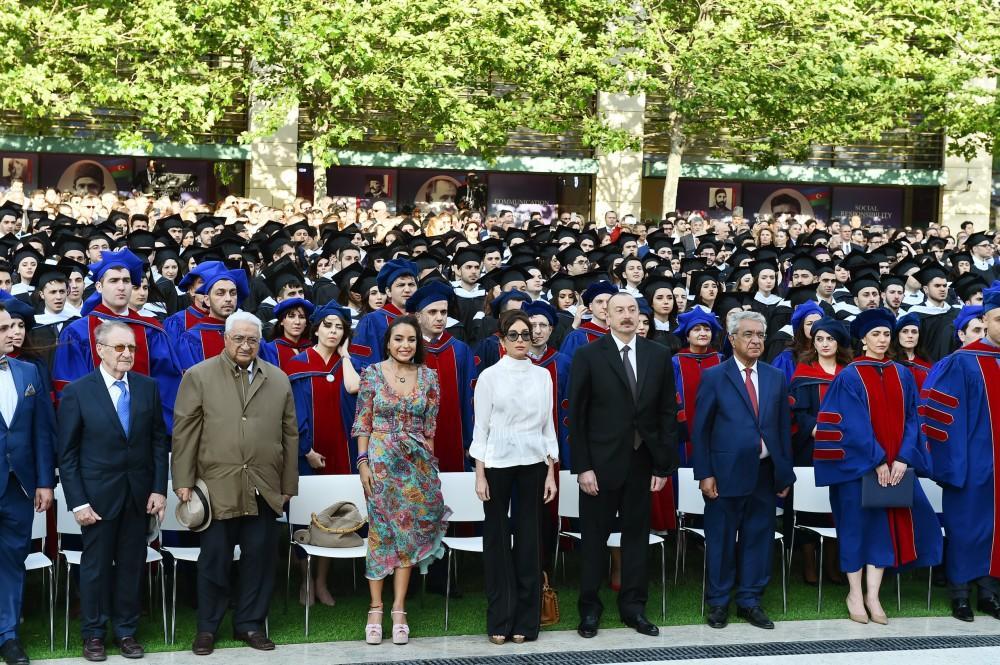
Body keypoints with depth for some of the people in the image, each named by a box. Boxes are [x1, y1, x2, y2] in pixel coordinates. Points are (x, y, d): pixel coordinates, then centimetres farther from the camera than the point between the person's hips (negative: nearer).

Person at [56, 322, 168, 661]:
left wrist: (159, 489, -1)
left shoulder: (148, 387, 2)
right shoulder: (77, 392, -7)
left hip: (139, 494, 3)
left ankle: (126, 631, 22)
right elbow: (67, 454, -5)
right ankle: (93, 633, 21)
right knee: (96, 565, 8)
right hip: (98, 494, -2)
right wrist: (78, 502, -9)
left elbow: (158, 442, 6)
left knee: (132, 564, 9)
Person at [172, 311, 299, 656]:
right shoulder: (199, 376, 2)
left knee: (259, 558, 7)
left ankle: (250, 624, 20)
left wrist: (289, 484, 7)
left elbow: (289, 434, 10)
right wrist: (184, 482, -5)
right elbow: (184, 431, -1)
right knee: (214, 560, 6)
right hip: (217, 486, -2)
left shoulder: (279, 379, 9)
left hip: (264, 489, 2)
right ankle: (208, 627, 18)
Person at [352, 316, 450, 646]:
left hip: (417, 464, 2)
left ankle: (399, 610, 8)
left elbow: (430, 426, 6)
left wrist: (430, 464, 4)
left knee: (409, 532, 3)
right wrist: (363, 462, -7)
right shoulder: (372, 373, -2)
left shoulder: (428, 377, 3)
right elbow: (362, 423, -1)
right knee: (380, 531, 1)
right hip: (381, 461, -2)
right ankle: (376, 609, 8)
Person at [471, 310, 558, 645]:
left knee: (529, 538, 4)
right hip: (497, 464, -2)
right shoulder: (490, 376, -2)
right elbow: (481, 427, -2)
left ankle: (525, 620, 12)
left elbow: (548, 425, 8)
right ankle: (500, 620, 11)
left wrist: (551, 473, 4)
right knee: (497, 538, 3)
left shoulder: (542, 376, 6)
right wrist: (480, 475, -7)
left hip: (532, 465, 2)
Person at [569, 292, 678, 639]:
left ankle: (633, 606, 20)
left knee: (636, 535, 10)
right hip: (601, 463, -2)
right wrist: (582, 466, -11)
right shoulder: (588, 355, -4)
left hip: (642, 463, 3)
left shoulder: (658, 355, 4)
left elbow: (668, 413, 4)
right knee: (594, 537, 7)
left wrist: (664, 464, 0)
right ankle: (589, 607, 18)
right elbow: (577, 415, -5)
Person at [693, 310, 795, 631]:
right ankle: (718, 602, 16)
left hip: (764, 472, 3)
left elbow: (784, 427, 11)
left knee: (759, 538, 8)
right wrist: (704, 473, -9)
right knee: (722, 540, 4)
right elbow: (700, 429, -3)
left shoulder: (776, 378, 10)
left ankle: (750, 601, 19)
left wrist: (785, 473, 7)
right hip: (726, 472, -3)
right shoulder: (714, 377, -1)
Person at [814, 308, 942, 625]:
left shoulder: (902, 375, 7)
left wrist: (902, 458, -9)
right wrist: (877, 461, -18)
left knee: (884, 525, 3)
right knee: (857, 525, 2)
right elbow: (855, 425, -13)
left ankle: (873, 595, 9)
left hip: (895, 464, 4)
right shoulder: (850, 377, -6)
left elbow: (910, 419, 4)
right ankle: (855, 594, 12)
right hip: (858, 464, -4)